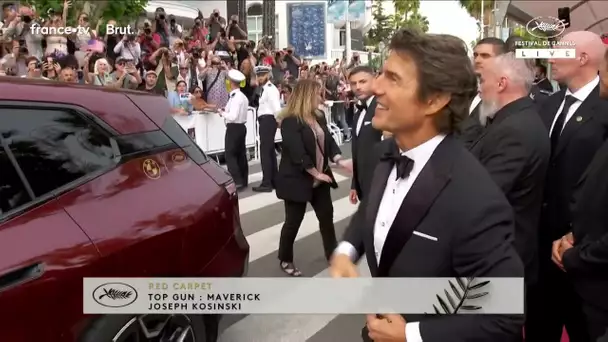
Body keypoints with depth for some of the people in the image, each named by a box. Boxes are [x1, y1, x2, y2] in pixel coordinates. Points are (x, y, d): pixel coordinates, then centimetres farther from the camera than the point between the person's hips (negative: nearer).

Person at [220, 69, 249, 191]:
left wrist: (223, 113, -9)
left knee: (230, 155, -5)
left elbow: (232, 116, -26)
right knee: (241, 154, 14)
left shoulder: (235, 97, -19)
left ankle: (237, 182, -9)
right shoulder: (243, 96, 11)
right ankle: (243, 181, 22)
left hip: (233, 128, -10)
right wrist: (227, 111, 8)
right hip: (241, 127, 10)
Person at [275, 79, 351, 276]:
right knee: (293, 221, 4)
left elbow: (328, 141, 6)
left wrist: (339, 161, -10)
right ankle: (285, 260, 21)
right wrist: (316, 173, -18)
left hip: (319, 179, 7)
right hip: (297, 180, -7)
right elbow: (297, 153, -23)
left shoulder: (319, 117, 7)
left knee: (327, 216, 12)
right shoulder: (290, 121, -18)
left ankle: (332, 255, 28)